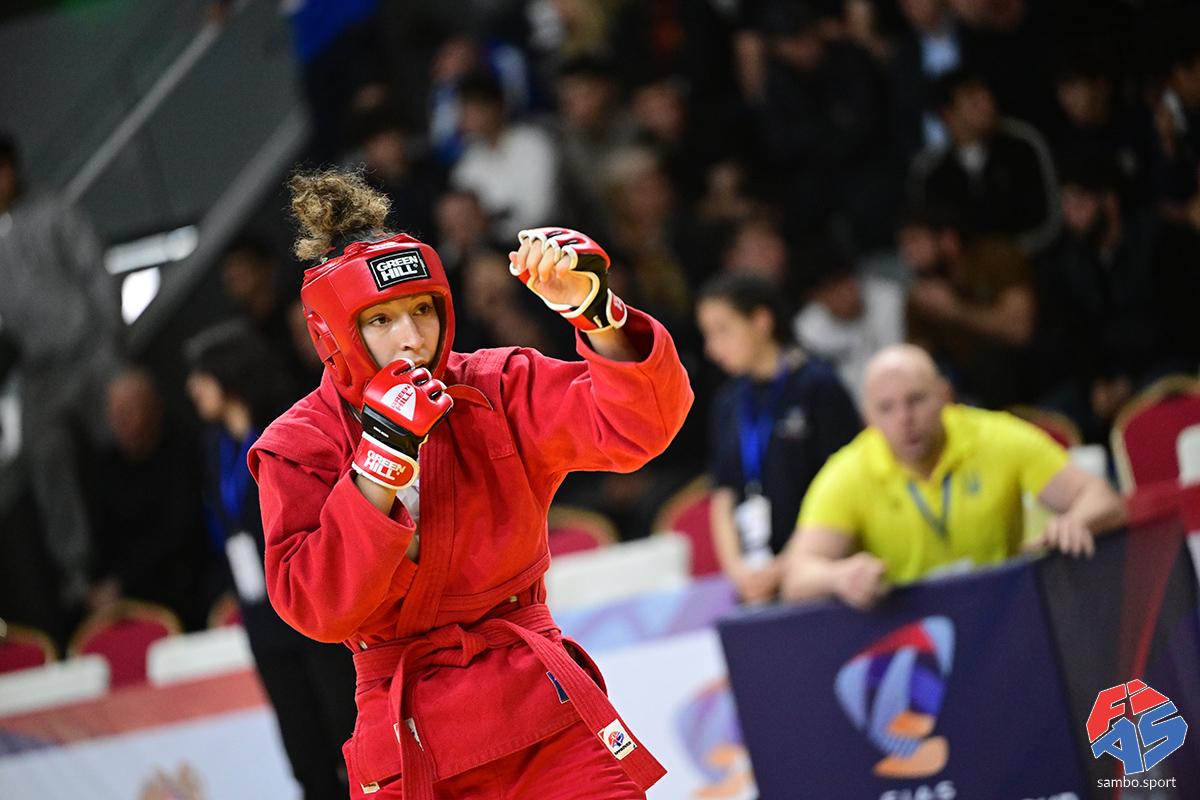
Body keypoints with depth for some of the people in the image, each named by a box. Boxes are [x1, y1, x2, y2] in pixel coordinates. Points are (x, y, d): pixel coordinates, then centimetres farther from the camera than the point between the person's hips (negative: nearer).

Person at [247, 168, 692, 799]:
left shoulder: (498, 391, 1)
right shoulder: (297, 449, -1)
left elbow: (637, 426, -10)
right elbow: (317, 609, -12)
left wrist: (594, 309, -25)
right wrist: (383, 456, -17)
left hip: (538, 699, 1)